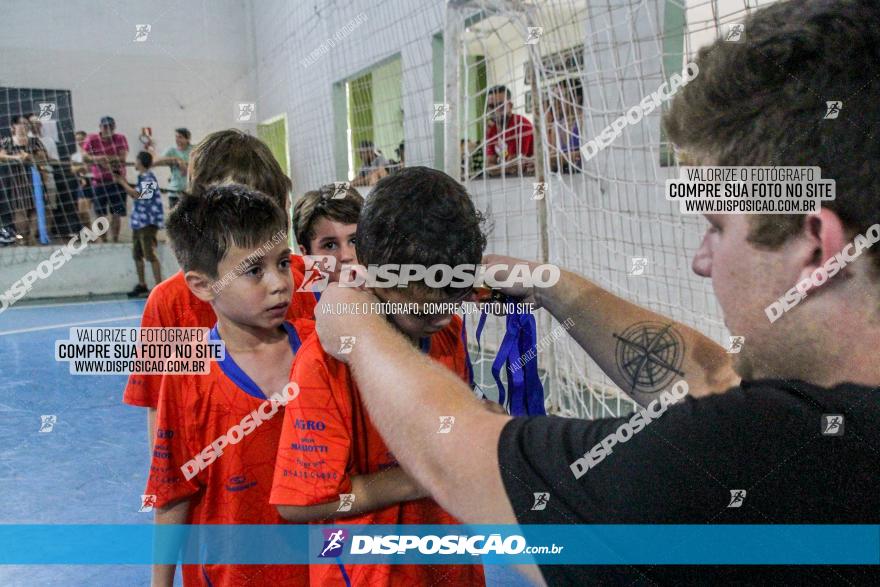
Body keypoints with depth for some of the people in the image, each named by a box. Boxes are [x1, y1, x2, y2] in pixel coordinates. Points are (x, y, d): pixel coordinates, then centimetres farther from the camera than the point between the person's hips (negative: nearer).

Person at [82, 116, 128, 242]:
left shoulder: (121, 138, 2)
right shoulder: (92, 139, 3)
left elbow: (123, 157, -10)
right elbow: (85, 157, -4)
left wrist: (104, 158, -14)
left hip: (117, 181, 0)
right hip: (99, 182, 1)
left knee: (116, 215, 1)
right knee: (101, 215, 3)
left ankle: (115, 241, 10)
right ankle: (103, 241, 13)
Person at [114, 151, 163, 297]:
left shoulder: (149, 179, -14)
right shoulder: (142, 178, 15)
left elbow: (138, 195, -24)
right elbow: (135, 195, 19)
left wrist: (123, 183, -13)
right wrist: (123, 182, 12)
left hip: (148, 222, -10)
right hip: (139, 222, 10)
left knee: (150, 254, -10)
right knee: (137, 254, 13)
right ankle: (142, 286, 22)